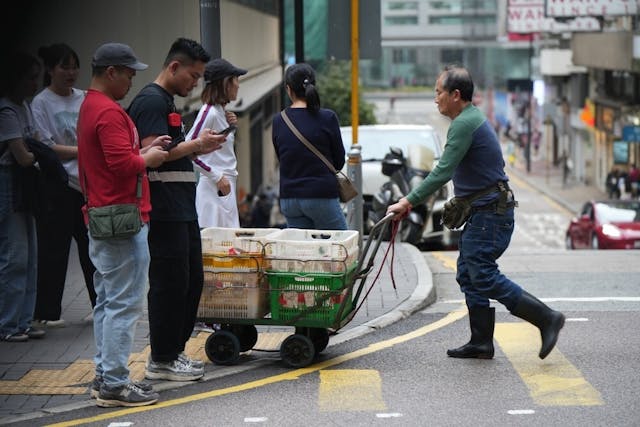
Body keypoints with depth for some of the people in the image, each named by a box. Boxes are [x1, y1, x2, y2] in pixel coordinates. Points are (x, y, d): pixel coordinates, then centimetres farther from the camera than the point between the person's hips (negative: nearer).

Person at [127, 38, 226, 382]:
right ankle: (161, 361, 2)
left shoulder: (166, 102, 21)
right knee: (169, 284, -5)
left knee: (191, 281, 14)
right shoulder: (151, 101, -12)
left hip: (181, 209, 11)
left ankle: (174, 351, 22)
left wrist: (199, 148, 13)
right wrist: (196, 144, -15)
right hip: (164, 210, -11)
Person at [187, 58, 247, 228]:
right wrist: (217, 177, -17)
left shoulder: (221, 111, 15)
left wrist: (231, 127, 10)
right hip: (214, 189, -10)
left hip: (226, 187, 10)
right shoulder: (209, 112, -13)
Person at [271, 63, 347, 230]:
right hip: (321, 196, -4)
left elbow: (281, 159, 11)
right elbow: (339, 161, 1)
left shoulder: (278, 121, 2)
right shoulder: (327, 118, -8)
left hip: (289, 197, 4)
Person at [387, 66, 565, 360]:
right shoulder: (472, 119, 17)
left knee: (483, 276, -12)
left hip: (490, 212, -11)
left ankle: (546, 318, -9)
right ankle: (481, 342, 11)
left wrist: (409, 201, -21)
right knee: (469, 275, 9)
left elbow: (443, 171, -22)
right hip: (482, 211, 11)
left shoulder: (465, 123, -16)